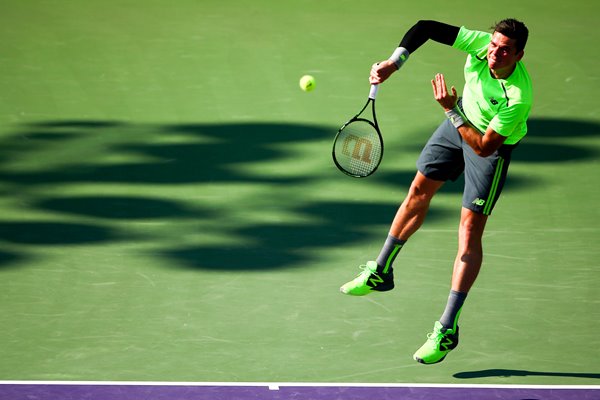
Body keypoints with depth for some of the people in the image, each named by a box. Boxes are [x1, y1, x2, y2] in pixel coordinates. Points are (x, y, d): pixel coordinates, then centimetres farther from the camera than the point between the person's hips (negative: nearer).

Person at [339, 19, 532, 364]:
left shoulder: (518, 97, -40)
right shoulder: (480, 43, -28)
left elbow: (484, 148, -36)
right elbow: (426, 27, -20)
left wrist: (452, 111, -40)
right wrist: (394, 62, -31)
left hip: (493, 143, -6)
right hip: (460, 122, 6)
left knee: (470, 232, -9)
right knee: (419, 191, 17)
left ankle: (447, 330, -5)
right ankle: (381, 272, 39)